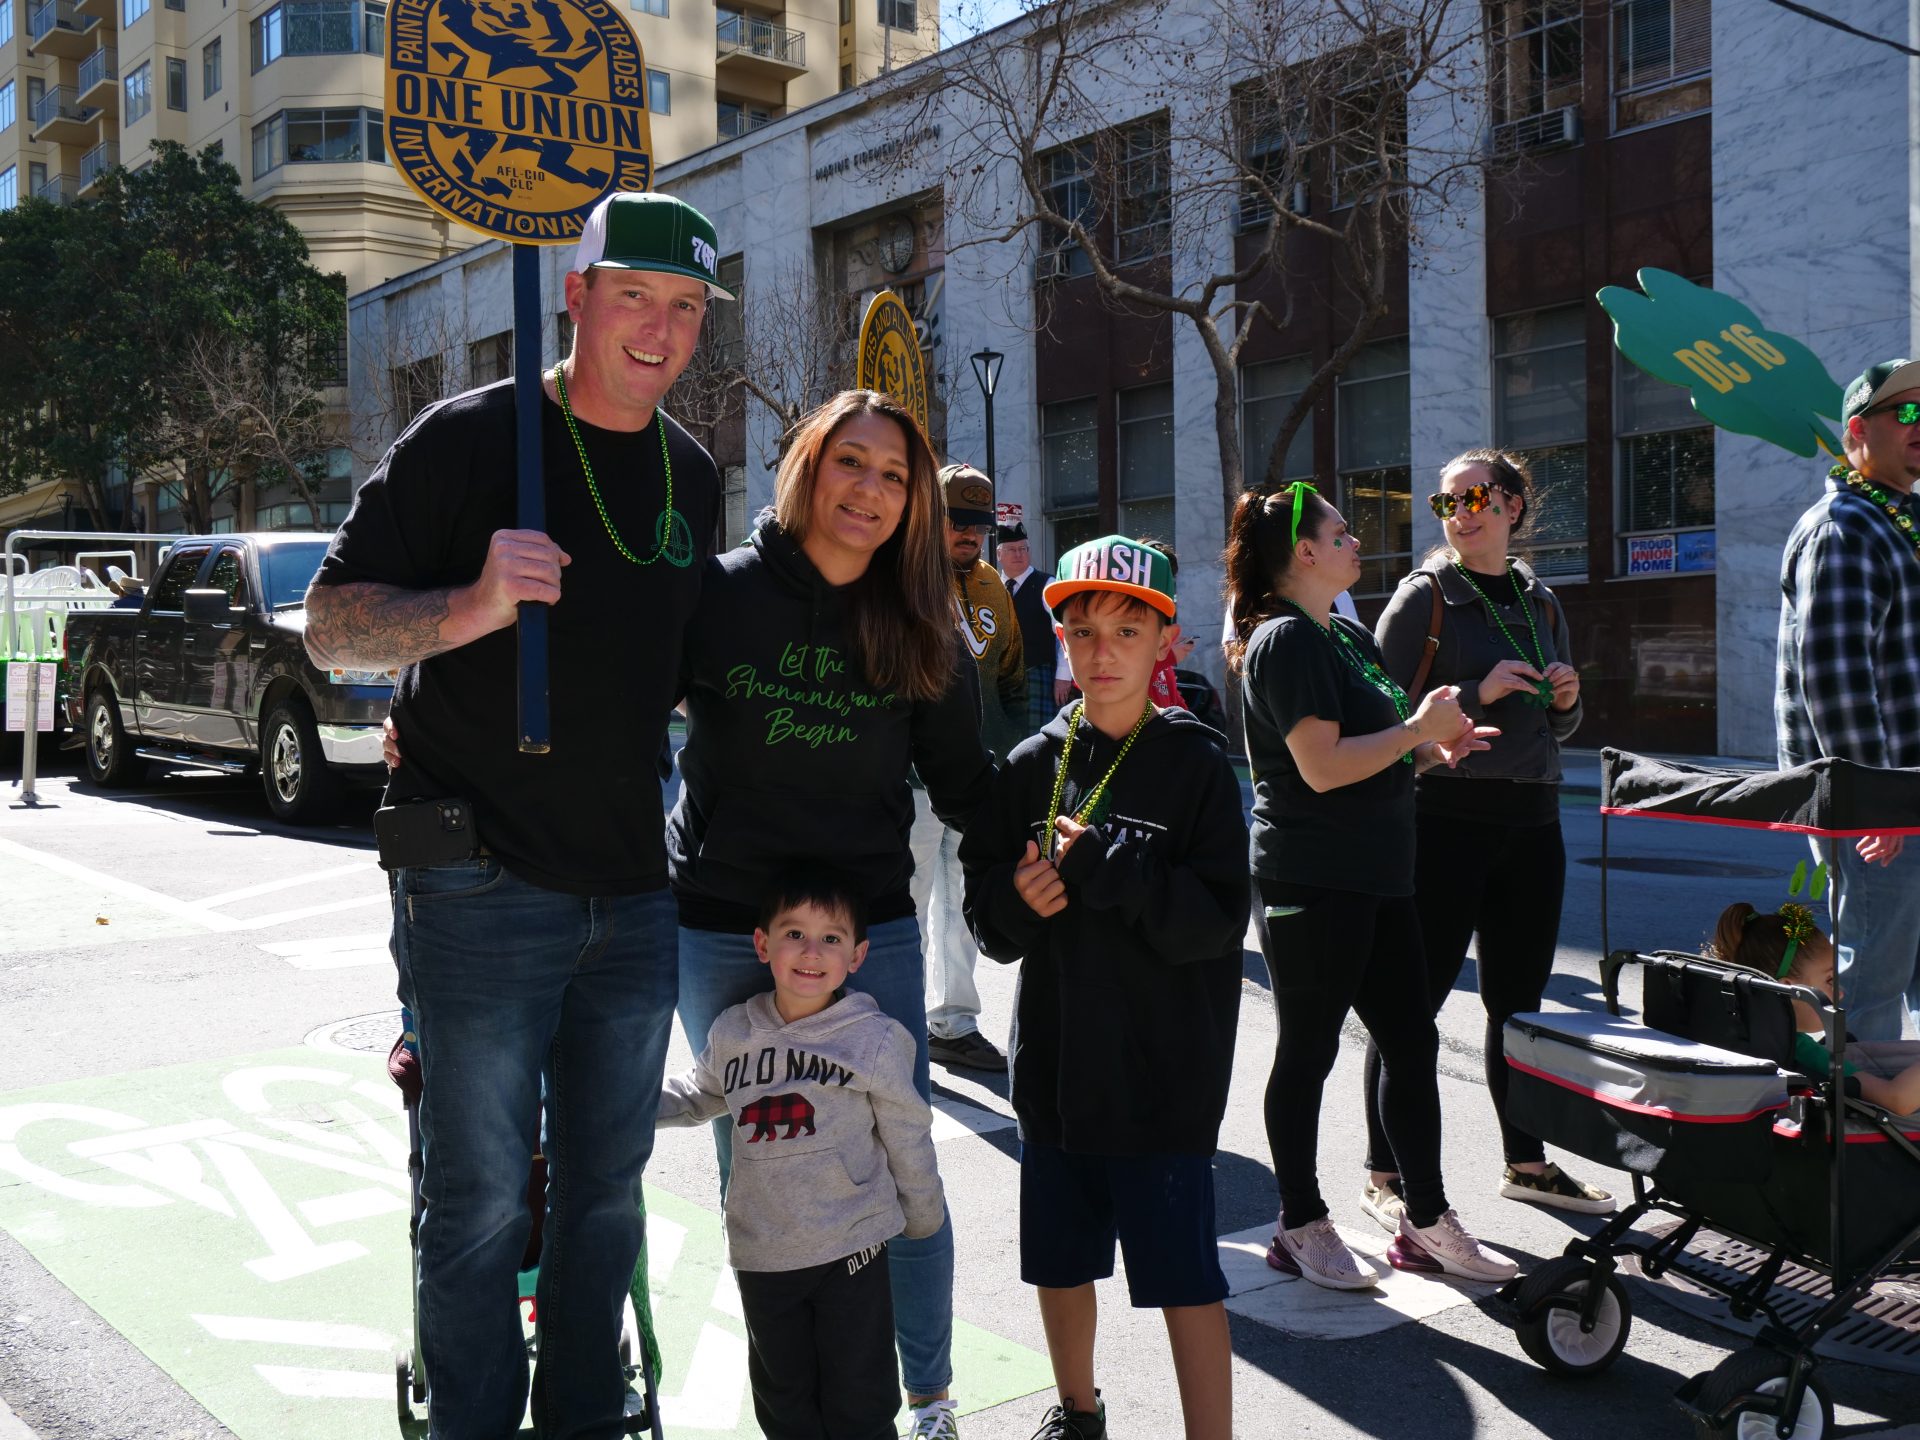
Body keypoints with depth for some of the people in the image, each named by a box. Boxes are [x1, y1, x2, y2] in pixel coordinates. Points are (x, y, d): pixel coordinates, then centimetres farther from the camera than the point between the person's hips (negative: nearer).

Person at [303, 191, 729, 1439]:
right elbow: (331, 628, -10)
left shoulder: (694, 476, 12)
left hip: (635, 892, 6)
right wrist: (471, 606, -26)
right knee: (482, 1197, 3)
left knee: (608, 1185, 15)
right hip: (483, 889, -5)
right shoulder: (470, 437, -6)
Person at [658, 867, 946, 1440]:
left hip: (852, 1250, -3)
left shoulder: (874, 1040, -9)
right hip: (762, 1255, 3)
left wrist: (923, 1218, 11)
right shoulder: (733, 1034, -1)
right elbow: (697, 1095, 20)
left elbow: (908, 1140, 2)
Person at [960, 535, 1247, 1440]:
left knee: (1184, 1274, 0)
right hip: (1056, 1059, 5)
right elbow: (985, 911, 6)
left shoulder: (1195, 764, -8)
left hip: (1166, 1069, -4)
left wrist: (1105, 866, -22)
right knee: (1061, 1257, 19)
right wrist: (1019, 899, -15)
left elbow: (1218, 922, -14)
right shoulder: (1032, 767, 3)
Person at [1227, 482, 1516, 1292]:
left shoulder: (1348, 636, 17)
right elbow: (1322, 767, -22)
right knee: (1308, 1052, 3)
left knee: (1412, 1043, 11)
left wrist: (1432, 748, 8)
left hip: (1376, 877, 9)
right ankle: (1301, 1227, 17)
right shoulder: (1285, 641, -13)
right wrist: (1419, 730, -13)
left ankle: (1427, 1221, 22)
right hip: (1309, 883, -9)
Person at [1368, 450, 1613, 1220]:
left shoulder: (1541, 602, 13)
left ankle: (1525, 1161, 29)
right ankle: (1383, 1177, 8)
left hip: (1531, 820, 6)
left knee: (1520, 999, 15)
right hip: (1445, 818, -6)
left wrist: (1565, 701, 0)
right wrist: (1478, 694, -18)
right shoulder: (1424, 595, -4)